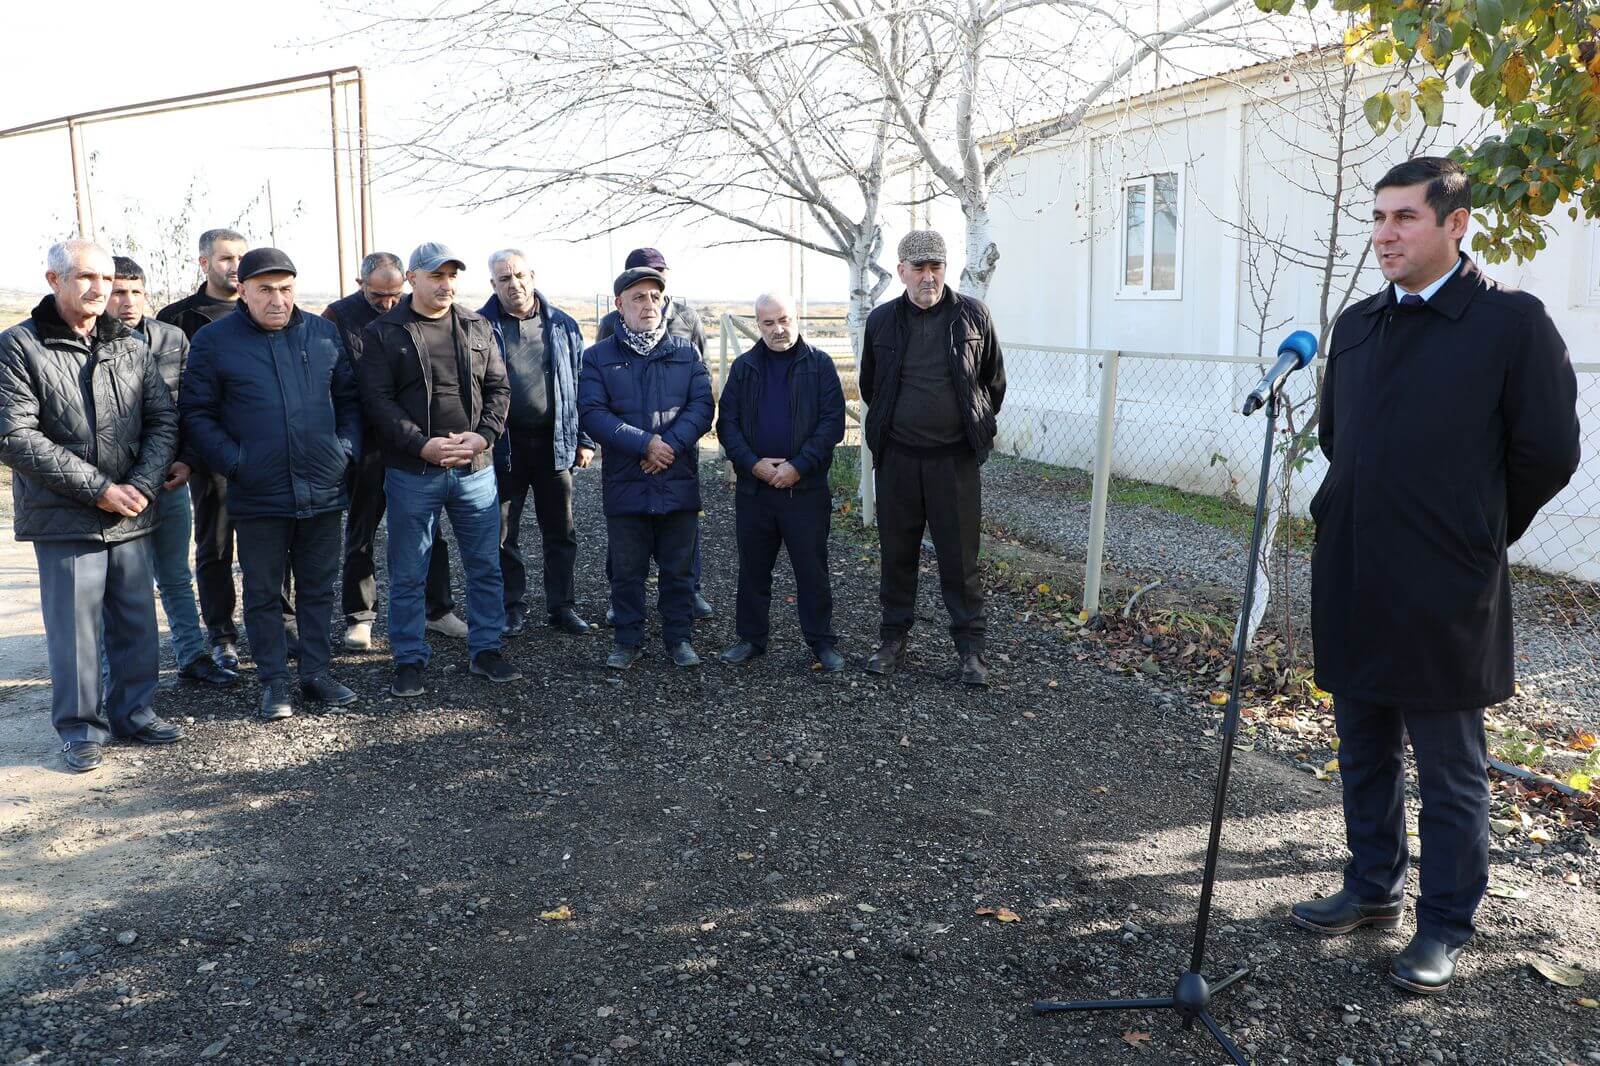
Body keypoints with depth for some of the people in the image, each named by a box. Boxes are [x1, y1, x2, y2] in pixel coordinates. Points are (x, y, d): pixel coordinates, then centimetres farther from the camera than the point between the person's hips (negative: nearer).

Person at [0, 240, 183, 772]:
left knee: (137, 622, 11)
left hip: (132, 516, 4)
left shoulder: (132, 348, 10)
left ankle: (133, 711, 27)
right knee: (75, 628, 2)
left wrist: (143, 486, -9)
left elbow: (163, 422, 7)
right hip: (64, 519, -4)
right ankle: (80, 728, 18)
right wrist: (98, 488, -15)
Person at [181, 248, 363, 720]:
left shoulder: (323, 333, 5)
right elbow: (196, 414, -1)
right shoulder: (214, 340, -2)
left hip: (324, 490, 2)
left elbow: (349, 398, 13)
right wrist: (234, 463, -11)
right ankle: (274, 682, 19)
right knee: (263, 592, 8)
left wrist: (346, 449, 0)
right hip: (257, 496, -2)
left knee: (318, 588, 12)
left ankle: (316, 674, 24)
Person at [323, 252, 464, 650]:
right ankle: (359, 617, 19)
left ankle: (438, 609, 21)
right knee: (361, 532, 9)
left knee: (428, 527, 9)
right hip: (366, 443, -2)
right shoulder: (339, 316, -4)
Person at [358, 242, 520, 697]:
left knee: (485, 566, 9)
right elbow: (378, 401, -7)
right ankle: (409, 659, 17)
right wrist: (423, 445, -18)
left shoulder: (477, 327, 10)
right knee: (408, 574, 5)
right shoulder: (383, 332, -1)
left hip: (475, 469, 3)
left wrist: (482, 436, -9)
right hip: (411, 472, -3)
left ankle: (486, 650, 22)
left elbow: (498, 388, 8)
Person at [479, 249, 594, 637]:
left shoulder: (562, 325, 6)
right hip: (504, 446, -1)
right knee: (503, 534, 7)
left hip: (555, 443, 2)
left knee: (561, 532, 9)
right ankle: (513, 606, 21)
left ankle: (561, 605, 20)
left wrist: (584, 440, 4)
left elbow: (580, 384, 8)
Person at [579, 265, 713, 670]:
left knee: (678, 568, 9)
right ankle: (628, 640, 22)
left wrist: (670, 446, -17)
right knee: (626, 569, 9)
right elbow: (592, 413, -9)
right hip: (624, 484, -1)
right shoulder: (599, 357, 3)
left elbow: (701, 406, -2)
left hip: (679, 482, 1)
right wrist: (646, 444, -18)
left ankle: (678, 637, 23)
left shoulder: (687, 353, 8)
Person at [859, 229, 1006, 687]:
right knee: (897, 551, 11)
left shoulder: (973, 315, -2)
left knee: (960, 555, 2)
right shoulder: (881, 320, 1)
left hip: (955, 457, -2)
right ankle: (893, 639, 24)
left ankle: (970, 648, 11)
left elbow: (994, 381, 10)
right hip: (897, 457, 2)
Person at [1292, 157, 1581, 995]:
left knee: (1451, 771, 7)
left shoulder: (1512, 322, -9)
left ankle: (1445, 926, 22)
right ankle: (1373, 888, 35)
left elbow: (1547, 454, -8)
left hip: (1443, 595, -6)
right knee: (1364, 755, 18)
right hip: (1351, 583, 6)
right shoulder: (1356, 325, 9)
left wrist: (1477, 536, 3)